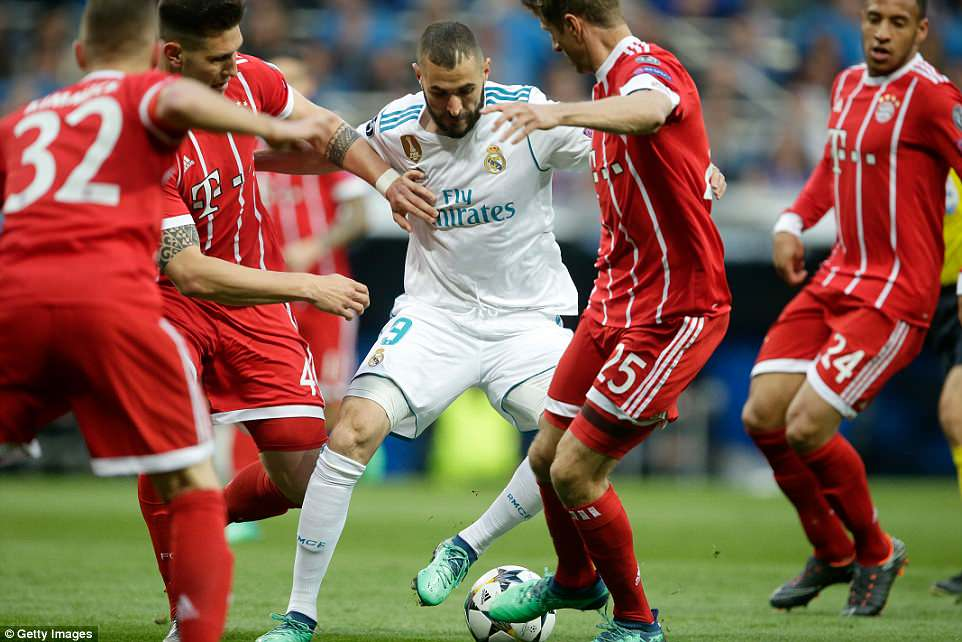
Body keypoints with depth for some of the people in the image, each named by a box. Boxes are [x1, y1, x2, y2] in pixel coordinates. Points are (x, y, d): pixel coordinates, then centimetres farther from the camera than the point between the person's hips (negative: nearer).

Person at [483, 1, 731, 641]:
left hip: (672, 314, -9)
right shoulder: (612, 79, 12)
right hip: (615, 300, 9)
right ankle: (575, 581, 41)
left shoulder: (650, 68, -19)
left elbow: (650, 110, -47)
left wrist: (560, 113, -66)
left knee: (575, 472, -9)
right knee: (547, 456, 14)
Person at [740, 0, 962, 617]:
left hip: (895, 295, -8)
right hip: (836, 280, 8)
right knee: (762, 416, 1)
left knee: (806, 426, -15)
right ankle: (832, 554, 21)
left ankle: (876, 553, 10)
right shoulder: (849, 85, 12)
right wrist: (794, 222, 14)